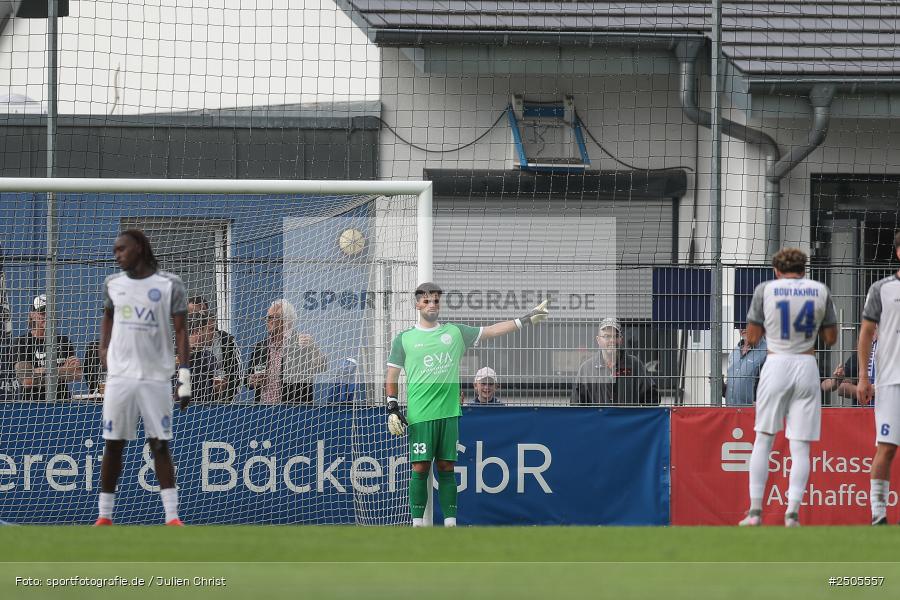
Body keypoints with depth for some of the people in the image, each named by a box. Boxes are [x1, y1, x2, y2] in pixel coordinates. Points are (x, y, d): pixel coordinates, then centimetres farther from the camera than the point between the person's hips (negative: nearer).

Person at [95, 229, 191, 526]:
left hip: (156, 377, -3)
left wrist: (184, 377, -10)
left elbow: (181, 331, -3)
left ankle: (172, 517, -3)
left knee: (160, 446, -4)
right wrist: (103, 349, 13)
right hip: (119, 376, 3)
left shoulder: (169, 285, -3)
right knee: (113, 445, 3)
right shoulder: (112, 284, 9)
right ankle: (104, 517, 8)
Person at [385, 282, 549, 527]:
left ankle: (450, 522, 5)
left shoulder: (454, 332, 12)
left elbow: (491, 331, 14)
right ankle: (417, 523, -1)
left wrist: (526, 320, 9)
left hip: (449, 413, 3)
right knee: (420, 467, -6)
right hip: (420, 415, -3)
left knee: (446, 467, 3)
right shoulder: (404, 339, 6)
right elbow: (392, 376, 9)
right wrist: (392, 408, 1)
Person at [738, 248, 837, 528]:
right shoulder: (820, 290, 4)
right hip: (807, 367, 1)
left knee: (763, 439, 9)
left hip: (776, 365, -1)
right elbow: (831, 339, 9)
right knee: (800, 446, 1)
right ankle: (792, 512, -8)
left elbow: (752, 337, 4)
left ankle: (755, 510, 4)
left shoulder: (765, 290, 0)